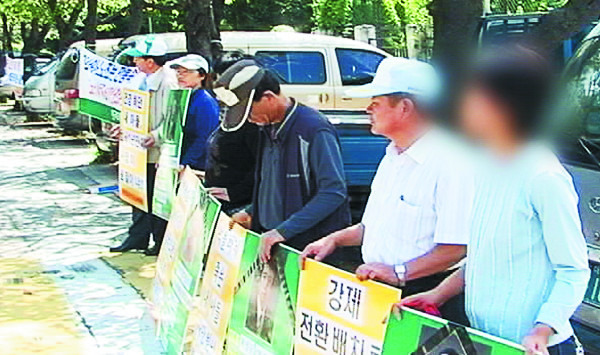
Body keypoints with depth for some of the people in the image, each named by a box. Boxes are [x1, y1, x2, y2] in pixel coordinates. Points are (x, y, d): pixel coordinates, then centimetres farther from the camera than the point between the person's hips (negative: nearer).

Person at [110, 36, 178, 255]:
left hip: (158, 152, -10)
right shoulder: (146, 81, 14)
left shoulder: (167, 83, -17)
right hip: (142, 150, 10)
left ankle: (162, 243, 12)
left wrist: (156, 136, -32)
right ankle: (137, 238, 26)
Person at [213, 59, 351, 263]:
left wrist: (284, 230, -25)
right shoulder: (268, 129, 11)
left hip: (312, 246, -7)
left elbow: (334, 192, -23)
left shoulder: (314, 130, -16)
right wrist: (252, 214, 9)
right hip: (271, 244, 7)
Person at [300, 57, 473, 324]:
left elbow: (457, 247, -22)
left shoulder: (449, 164, -17)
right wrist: (335, 239, 13)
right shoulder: (391, 158, 15)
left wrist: (399, 272, -26)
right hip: (377, 291, 8)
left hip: (424, 297, -8)